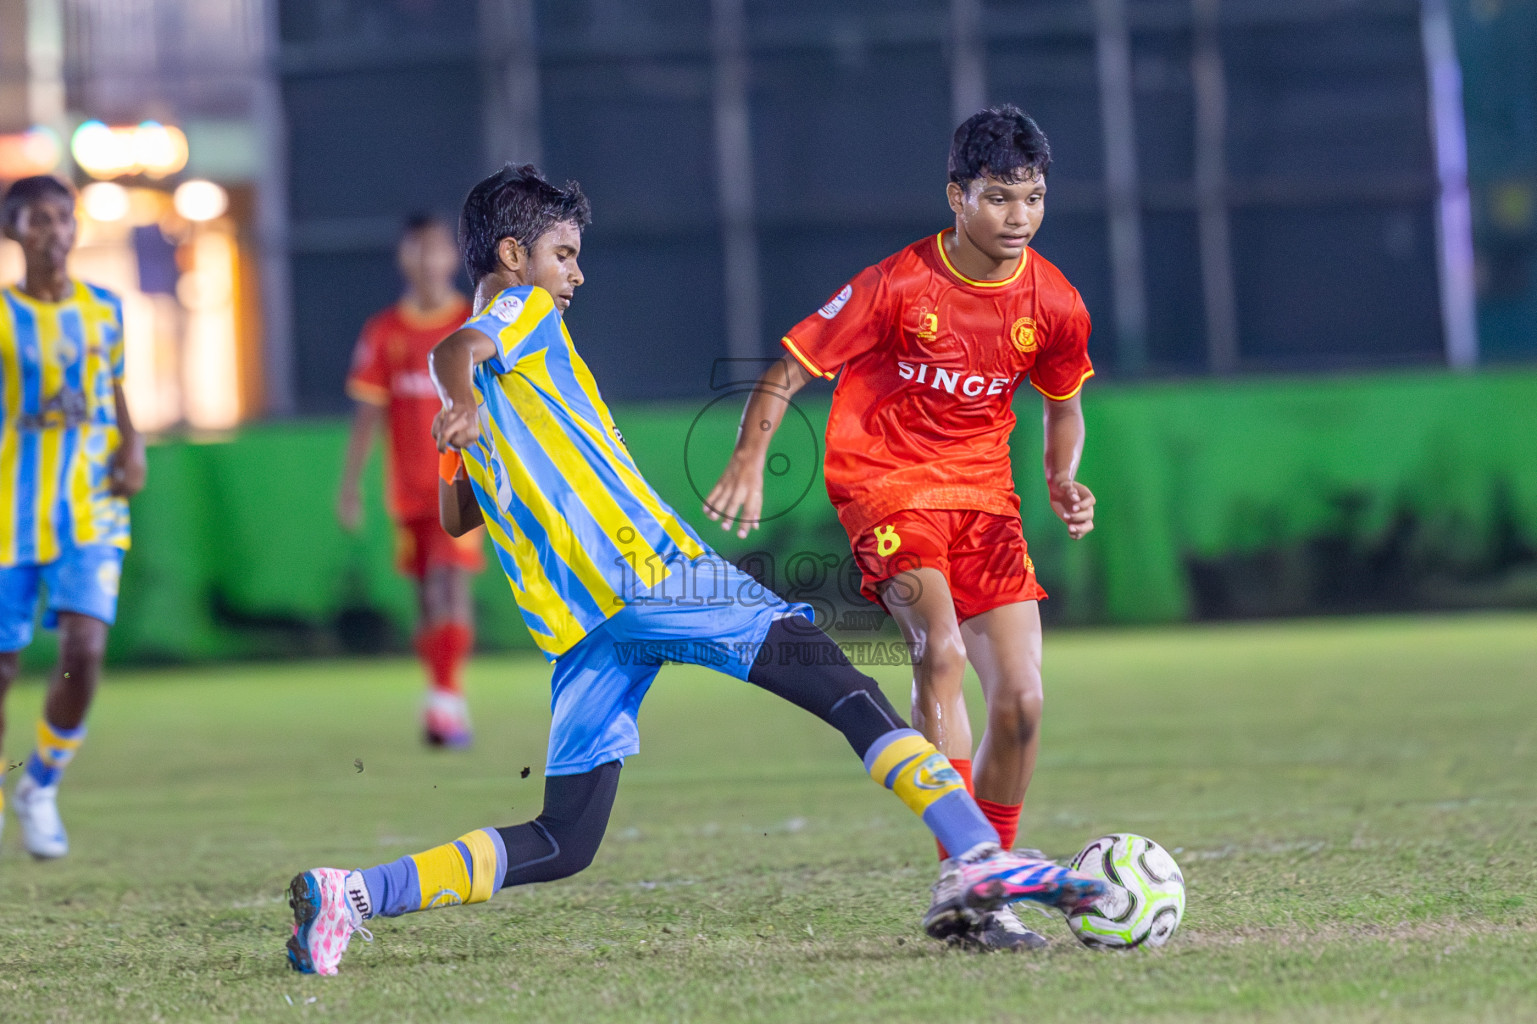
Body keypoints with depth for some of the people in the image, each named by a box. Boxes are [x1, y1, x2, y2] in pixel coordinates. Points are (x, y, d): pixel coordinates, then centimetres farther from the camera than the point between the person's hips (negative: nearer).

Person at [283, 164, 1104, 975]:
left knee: (564, 840, 8)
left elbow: (451, 517, 32)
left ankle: (355, 894, -7)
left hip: (573, 624, 8)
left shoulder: (478, 384, 26)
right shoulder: (524, 312, 6)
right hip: (647, 569, -8)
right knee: (841, 684, -10)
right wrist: (463, 400, -36)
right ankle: (978, 857, -26)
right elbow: (454, 351, -18)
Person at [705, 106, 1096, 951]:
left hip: (982, 493, 5)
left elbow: (1063, 403, 16)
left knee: (1021, 700, -5)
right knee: (940, 647, -30)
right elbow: (788, 369, -9)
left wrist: (1062, 479, -3)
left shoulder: (1053, 303, -3)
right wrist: (748, 461, -24)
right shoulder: (897, 286, -16)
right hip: (884, 482, -5)